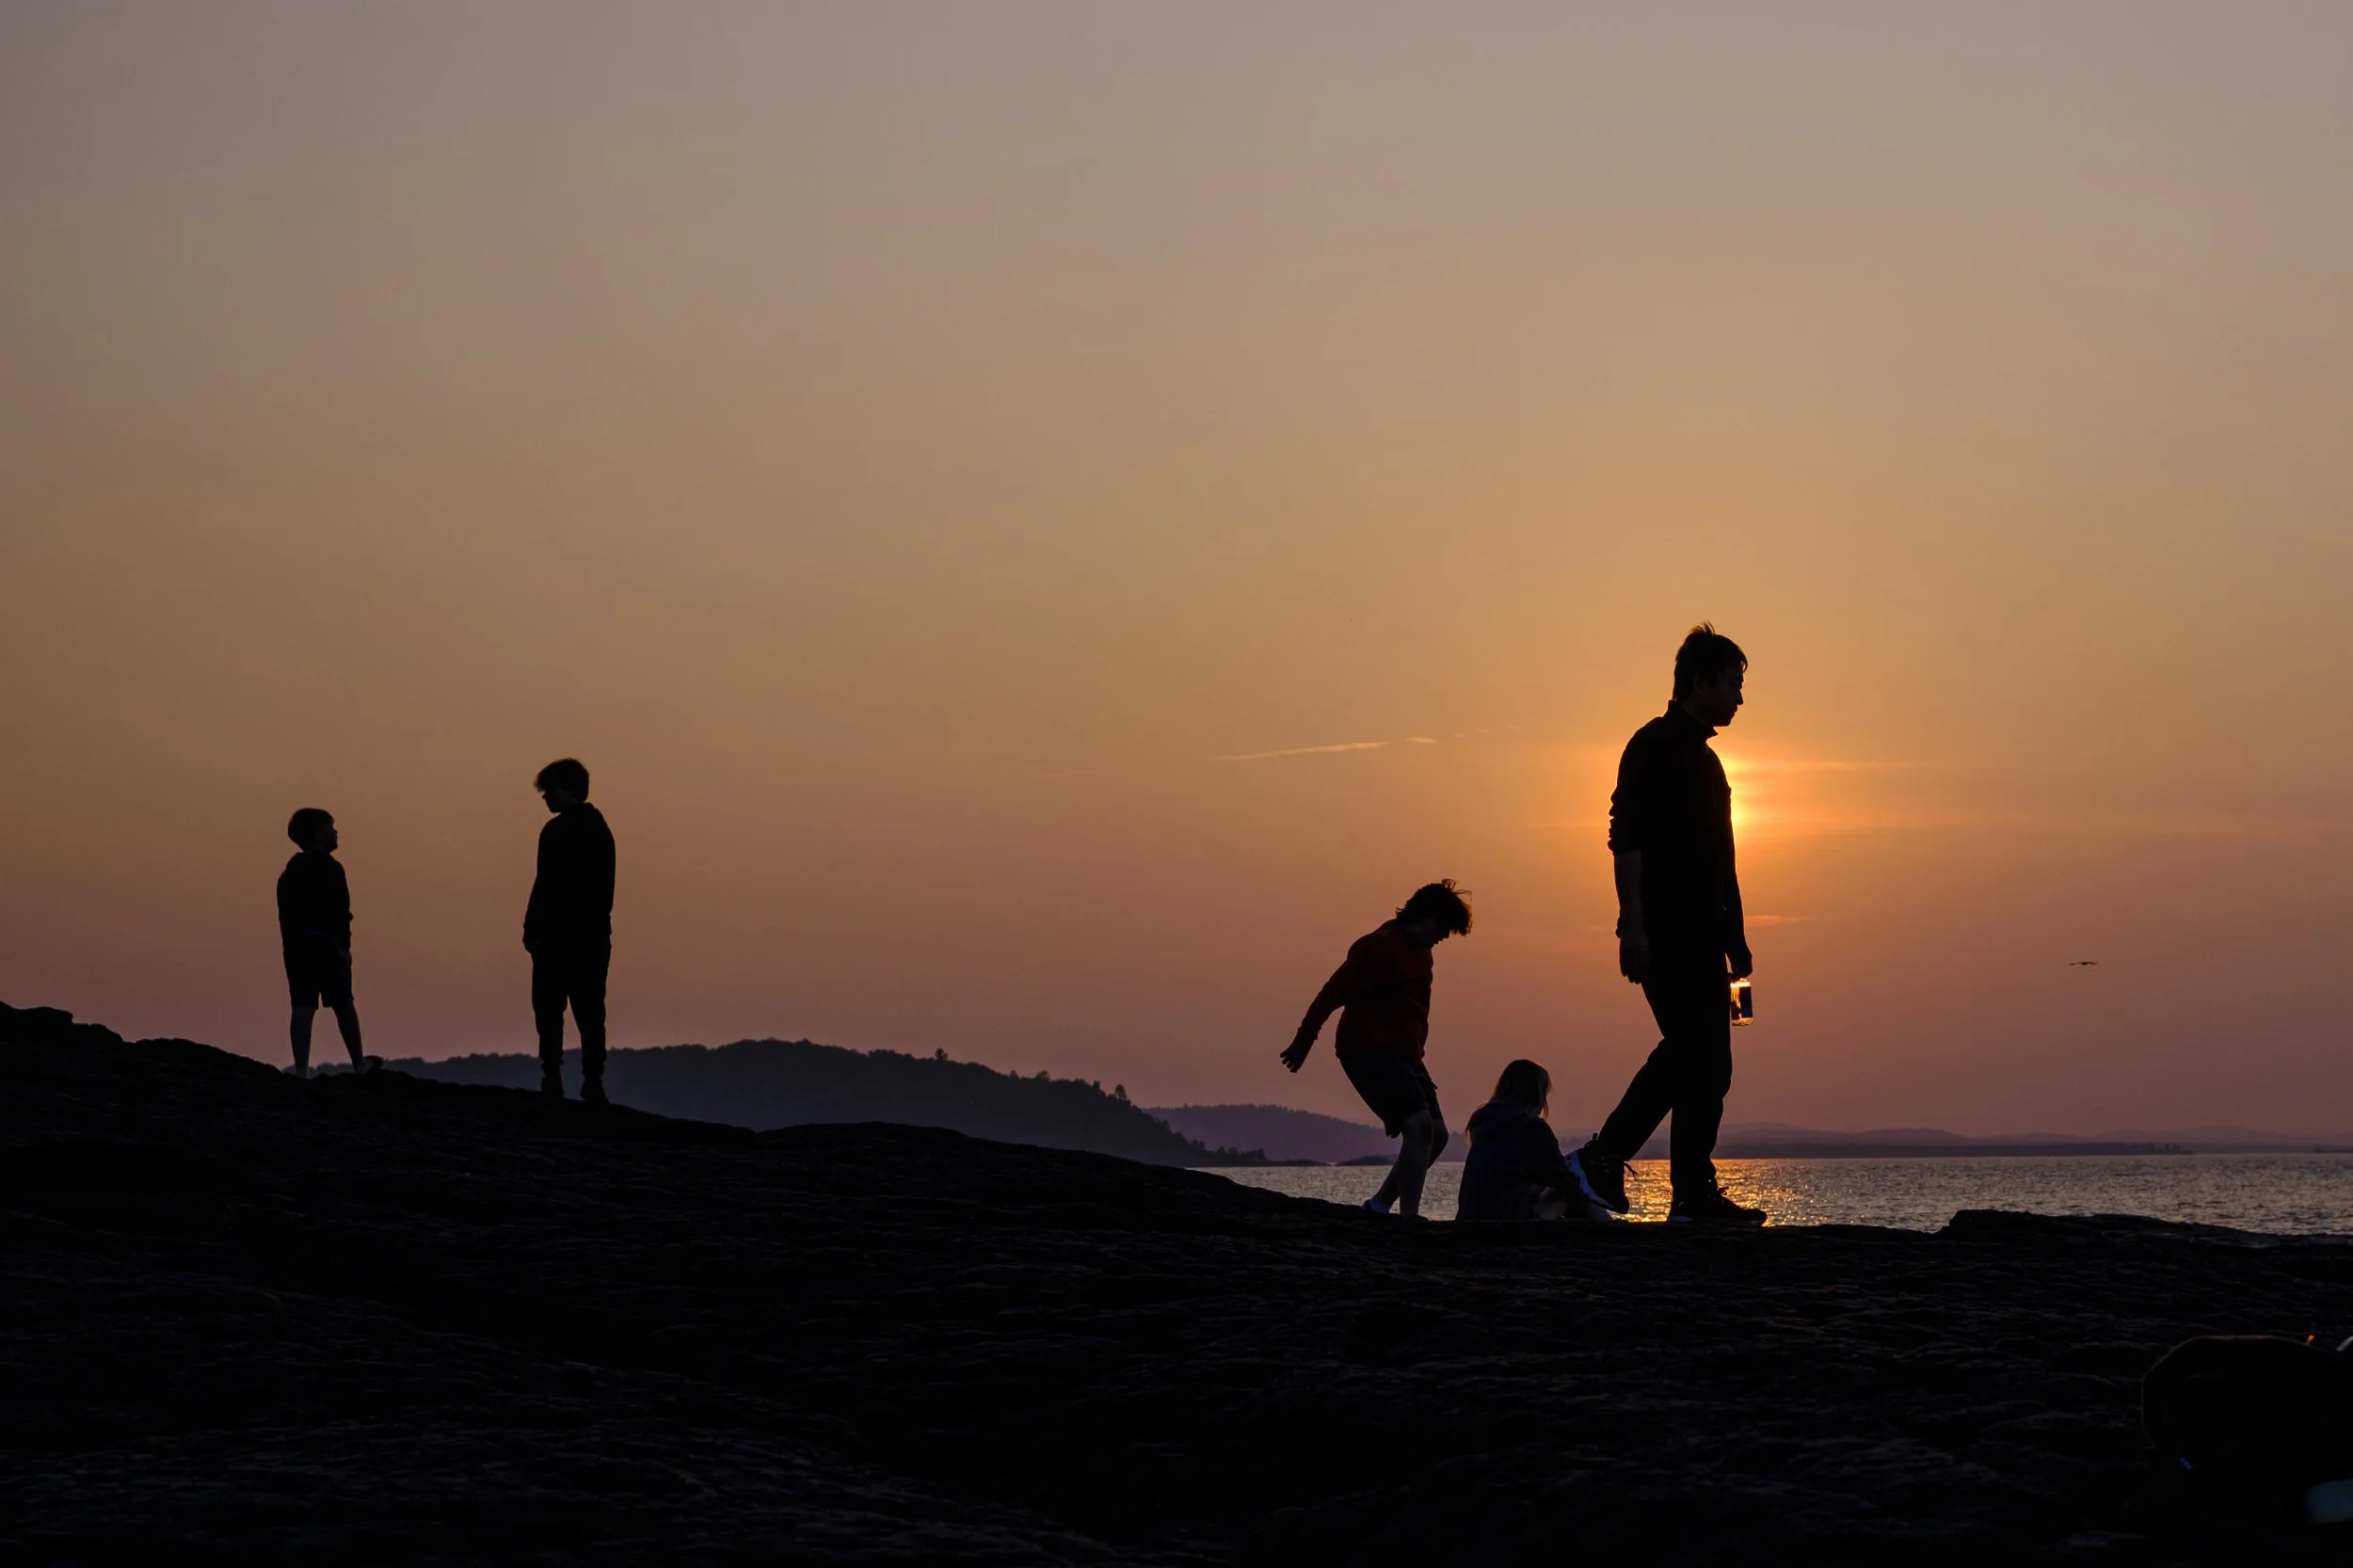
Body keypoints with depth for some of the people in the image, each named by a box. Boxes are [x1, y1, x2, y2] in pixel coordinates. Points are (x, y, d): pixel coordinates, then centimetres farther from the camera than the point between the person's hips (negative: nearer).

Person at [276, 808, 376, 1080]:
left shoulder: (291, 871, 15)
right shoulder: (328, 868, -8)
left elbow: (285, 913, 14)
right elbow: (337, 909, -17)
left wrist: (291, 943, 15)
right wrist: (343, 945, -18)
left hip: (296, 945, 6)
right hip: (324, 943, -6)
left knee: (303, 1007, 1)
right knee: (343, 1004, 6)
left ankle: (301, 1070, -6)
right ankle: (359, 1064, 17)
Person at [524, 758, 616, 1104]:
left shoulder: (557, 831, -11)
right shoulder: (600, 829, 14)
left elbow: (546, 885, -15)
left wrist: (531, 929, -10)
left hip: (559, 933, -7)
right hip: (595, 934, 7)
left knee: (549, 1009, -3)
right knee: (590, 1011, 6)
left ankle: (552, 1081, -10)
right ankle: (592, 1083, 2)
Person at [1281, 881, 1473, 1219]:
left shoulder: (1420, 951, 17)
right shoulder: (1381, 946, -13)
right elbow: (1333, 992, -15)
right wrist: (1304, 1041, -16)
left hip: (1403, 1055, 10)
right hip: (1369, 1050, -10)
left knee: (1436, 1134, 3)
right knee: (1420, 1125, -23)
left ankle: (1380, 1205, 10)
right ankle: (1409, 1216, -25)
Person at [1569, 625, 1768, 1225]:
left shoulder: (1704, 757, 22)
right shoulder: (1655, 746, -6)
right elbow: (1627, 838, -14)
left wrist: (1734, 935, 23)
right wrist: (1632, 925, -21)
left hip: (1700, 934, 9)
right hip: (1665, 931, -9)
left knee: (1706, 1061, 5)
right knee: (1691, 1052, -14)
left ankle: (1694, 1196, 6)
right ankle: (1603, 1158, -8)